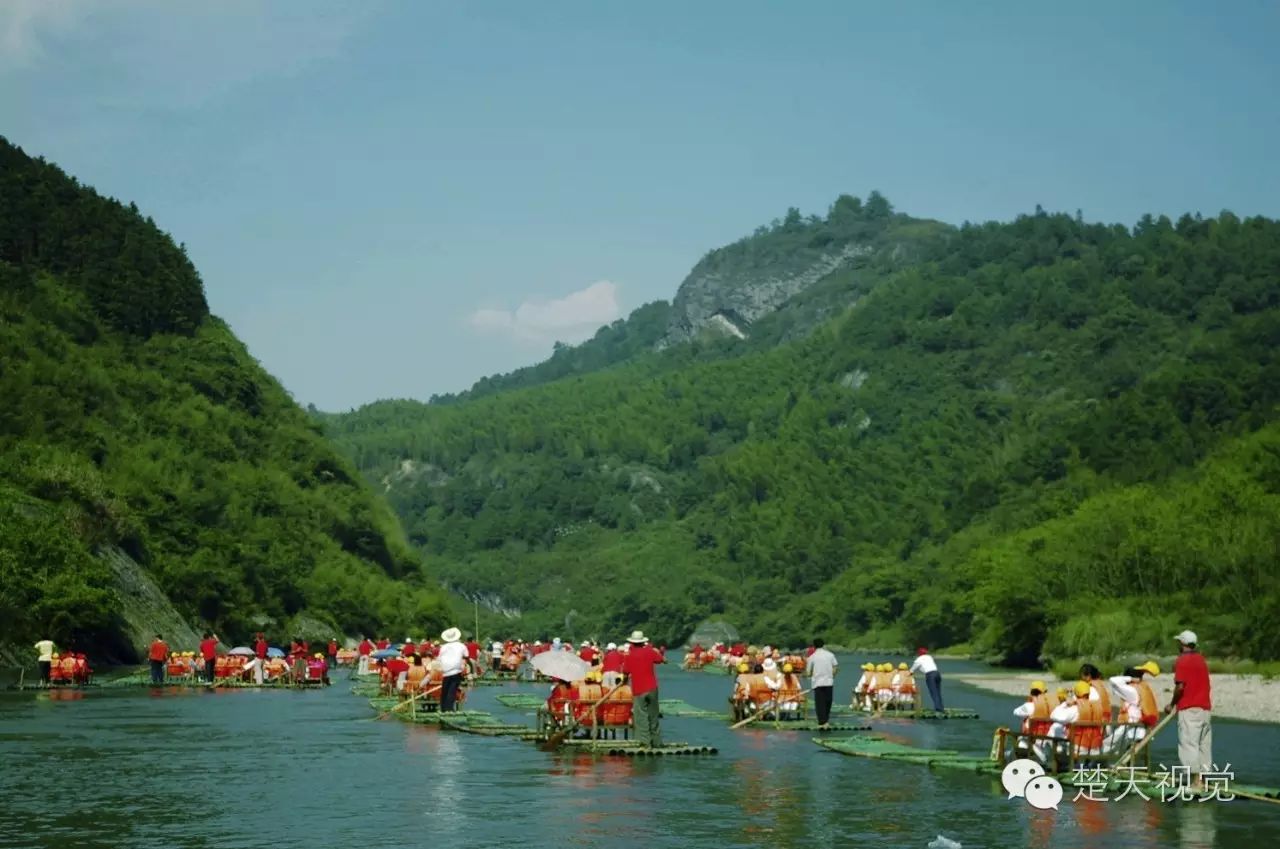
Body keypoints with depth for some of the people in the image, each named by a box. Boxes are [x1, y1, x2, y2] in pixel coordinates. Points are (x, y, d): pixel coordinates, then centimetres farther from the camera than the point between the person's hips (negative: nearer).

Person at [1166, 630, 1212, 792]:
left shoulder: (1182, 661, -9)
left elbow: (1180, 686, -15)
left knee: (1189, 744, -7)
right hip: (1205, 707, 8)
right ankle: (1202, 781, 12)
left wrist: (1172, 704, -3)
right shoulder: (1201, 659, 15)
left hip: (1189, 708, -8)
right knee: (1204, 745, 10)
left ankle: (1195, 782, -12)